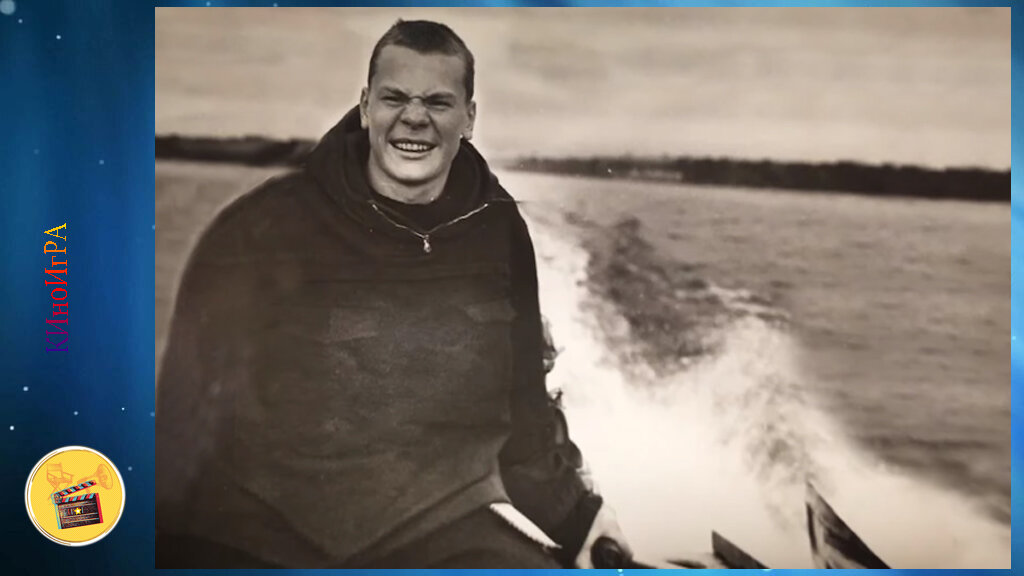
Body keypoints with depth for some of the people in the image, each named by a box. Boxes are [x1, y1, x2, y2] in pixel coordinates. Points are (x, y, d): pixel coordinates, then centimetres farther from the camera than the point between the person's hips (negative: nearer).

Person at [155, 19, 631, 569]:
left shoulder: (498, 231, 2)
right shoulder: (263, 226, -7)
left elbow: (521, 394, 12)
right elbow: (196, 394, -1)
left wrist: (573, 511, 14)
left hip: (446, 523, 2)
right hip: (265, 530, -2)